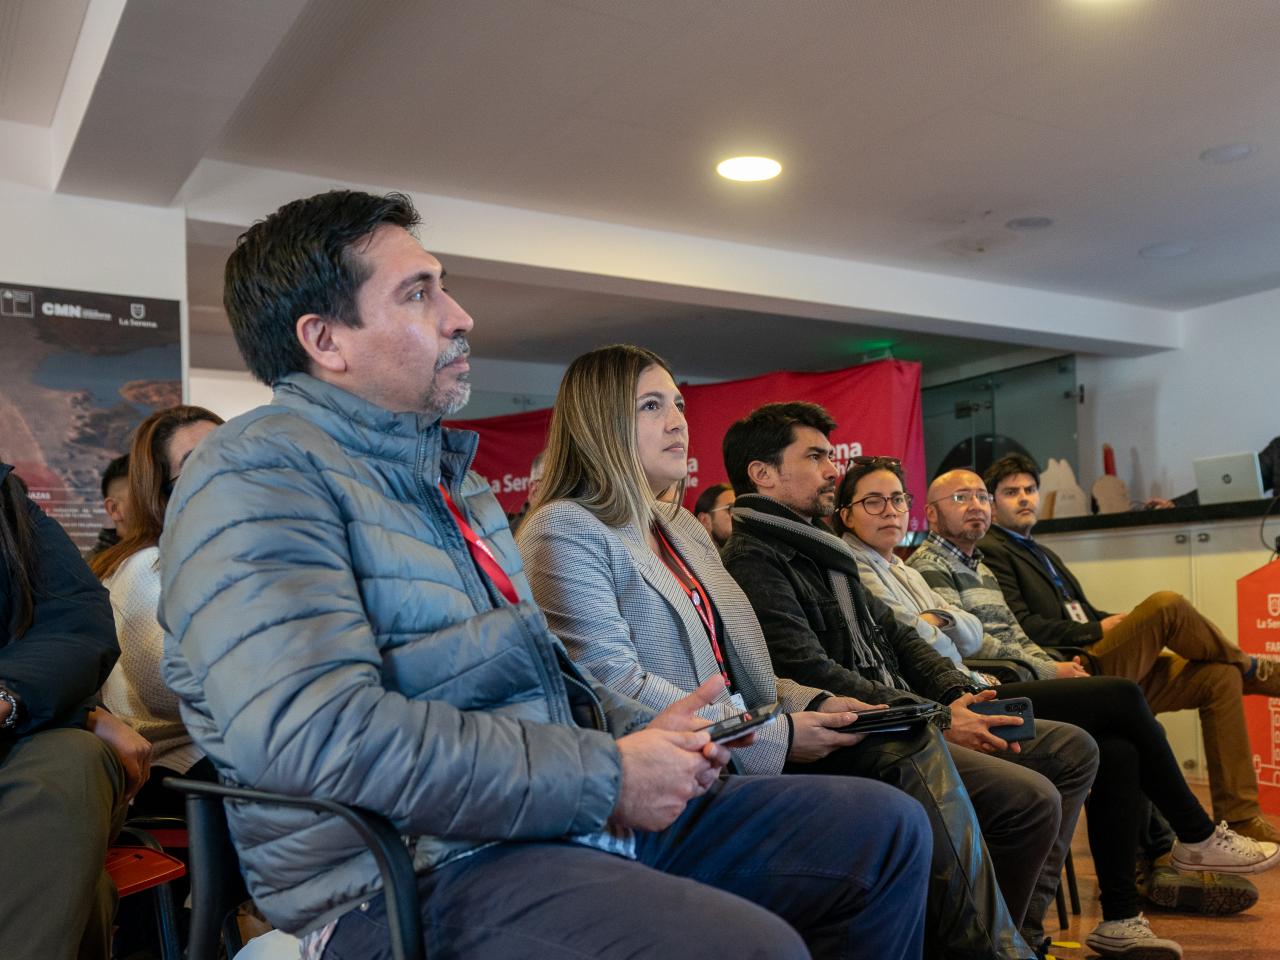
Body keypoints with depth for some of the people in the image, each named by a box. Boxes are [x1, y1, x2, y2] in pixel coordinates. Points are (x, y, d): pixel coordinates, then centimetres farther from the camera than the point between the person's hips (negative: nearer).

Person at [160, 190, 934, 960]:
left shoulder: (450, 475, 19)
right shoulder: (258, 472, -11)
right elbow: (318, 732, -25)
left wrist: (641, 730, 6)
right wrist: (605, 775, -19)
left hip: (579, 812, 9)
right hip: (418, 877, -9)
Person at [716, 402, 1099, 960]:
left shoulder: (820, 548, 20)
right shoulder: (752, 562, -12)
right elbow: (812, 675, -21)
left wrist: (957, 695, 2)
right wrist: (938, 718, -19)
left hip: (900, 720, 11)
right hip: (852, 741, -10)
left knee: (1073, 750, 10)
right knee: (1031, 798, -22)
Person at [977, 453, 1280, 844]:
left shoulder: (1045, 554, 28)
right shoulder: (990, 551, -3)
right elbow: (1021, 626, -14)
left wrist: (1120, 621, 3)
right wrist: (1097, 630, -10)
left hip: (1110, 666, 10)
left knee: (1221, 675, -2)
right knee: (1166, 604, -22)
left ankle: (1239, 820, 1)